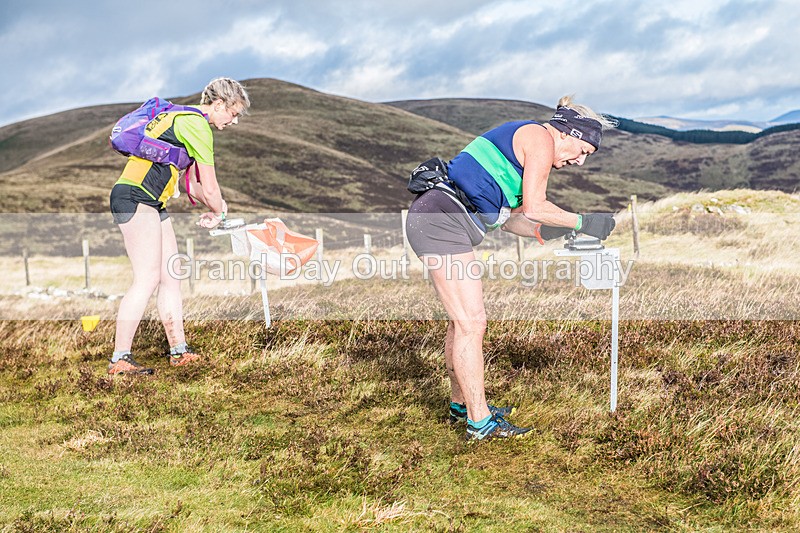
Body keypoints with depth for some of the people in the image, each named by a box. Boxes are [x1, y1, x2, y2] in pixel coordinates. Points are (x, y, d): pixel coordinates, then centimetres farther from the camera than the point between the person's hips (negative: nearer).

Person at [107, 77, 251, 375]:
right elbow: (211, 189, -8)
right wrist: (218, 212, 10)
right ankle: (120, 359, -12)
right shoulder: (197, 124, -11)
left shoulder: (184, 119, 21)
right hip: (135, 197, -10)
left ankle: (179, 351, 13)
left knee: (171, 276, 8)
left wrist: (215, 206, 13)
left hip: (152, 204, 10)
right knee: (147, 278, -14)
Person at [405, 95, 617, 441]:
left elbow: (507, 217, 22)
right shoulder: (541, 138, -4)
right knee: (472, 324, -7)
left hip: (432, 218, 11)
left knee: (462, 321, 17)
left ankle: (461, 404, 29)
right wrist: (584, 222, -1)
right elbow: (534, 208, -11)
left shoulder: (524, 141, 25)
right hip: (442, 220, -11)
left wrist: (547, 232, 20)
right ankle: (480, 422, 0)